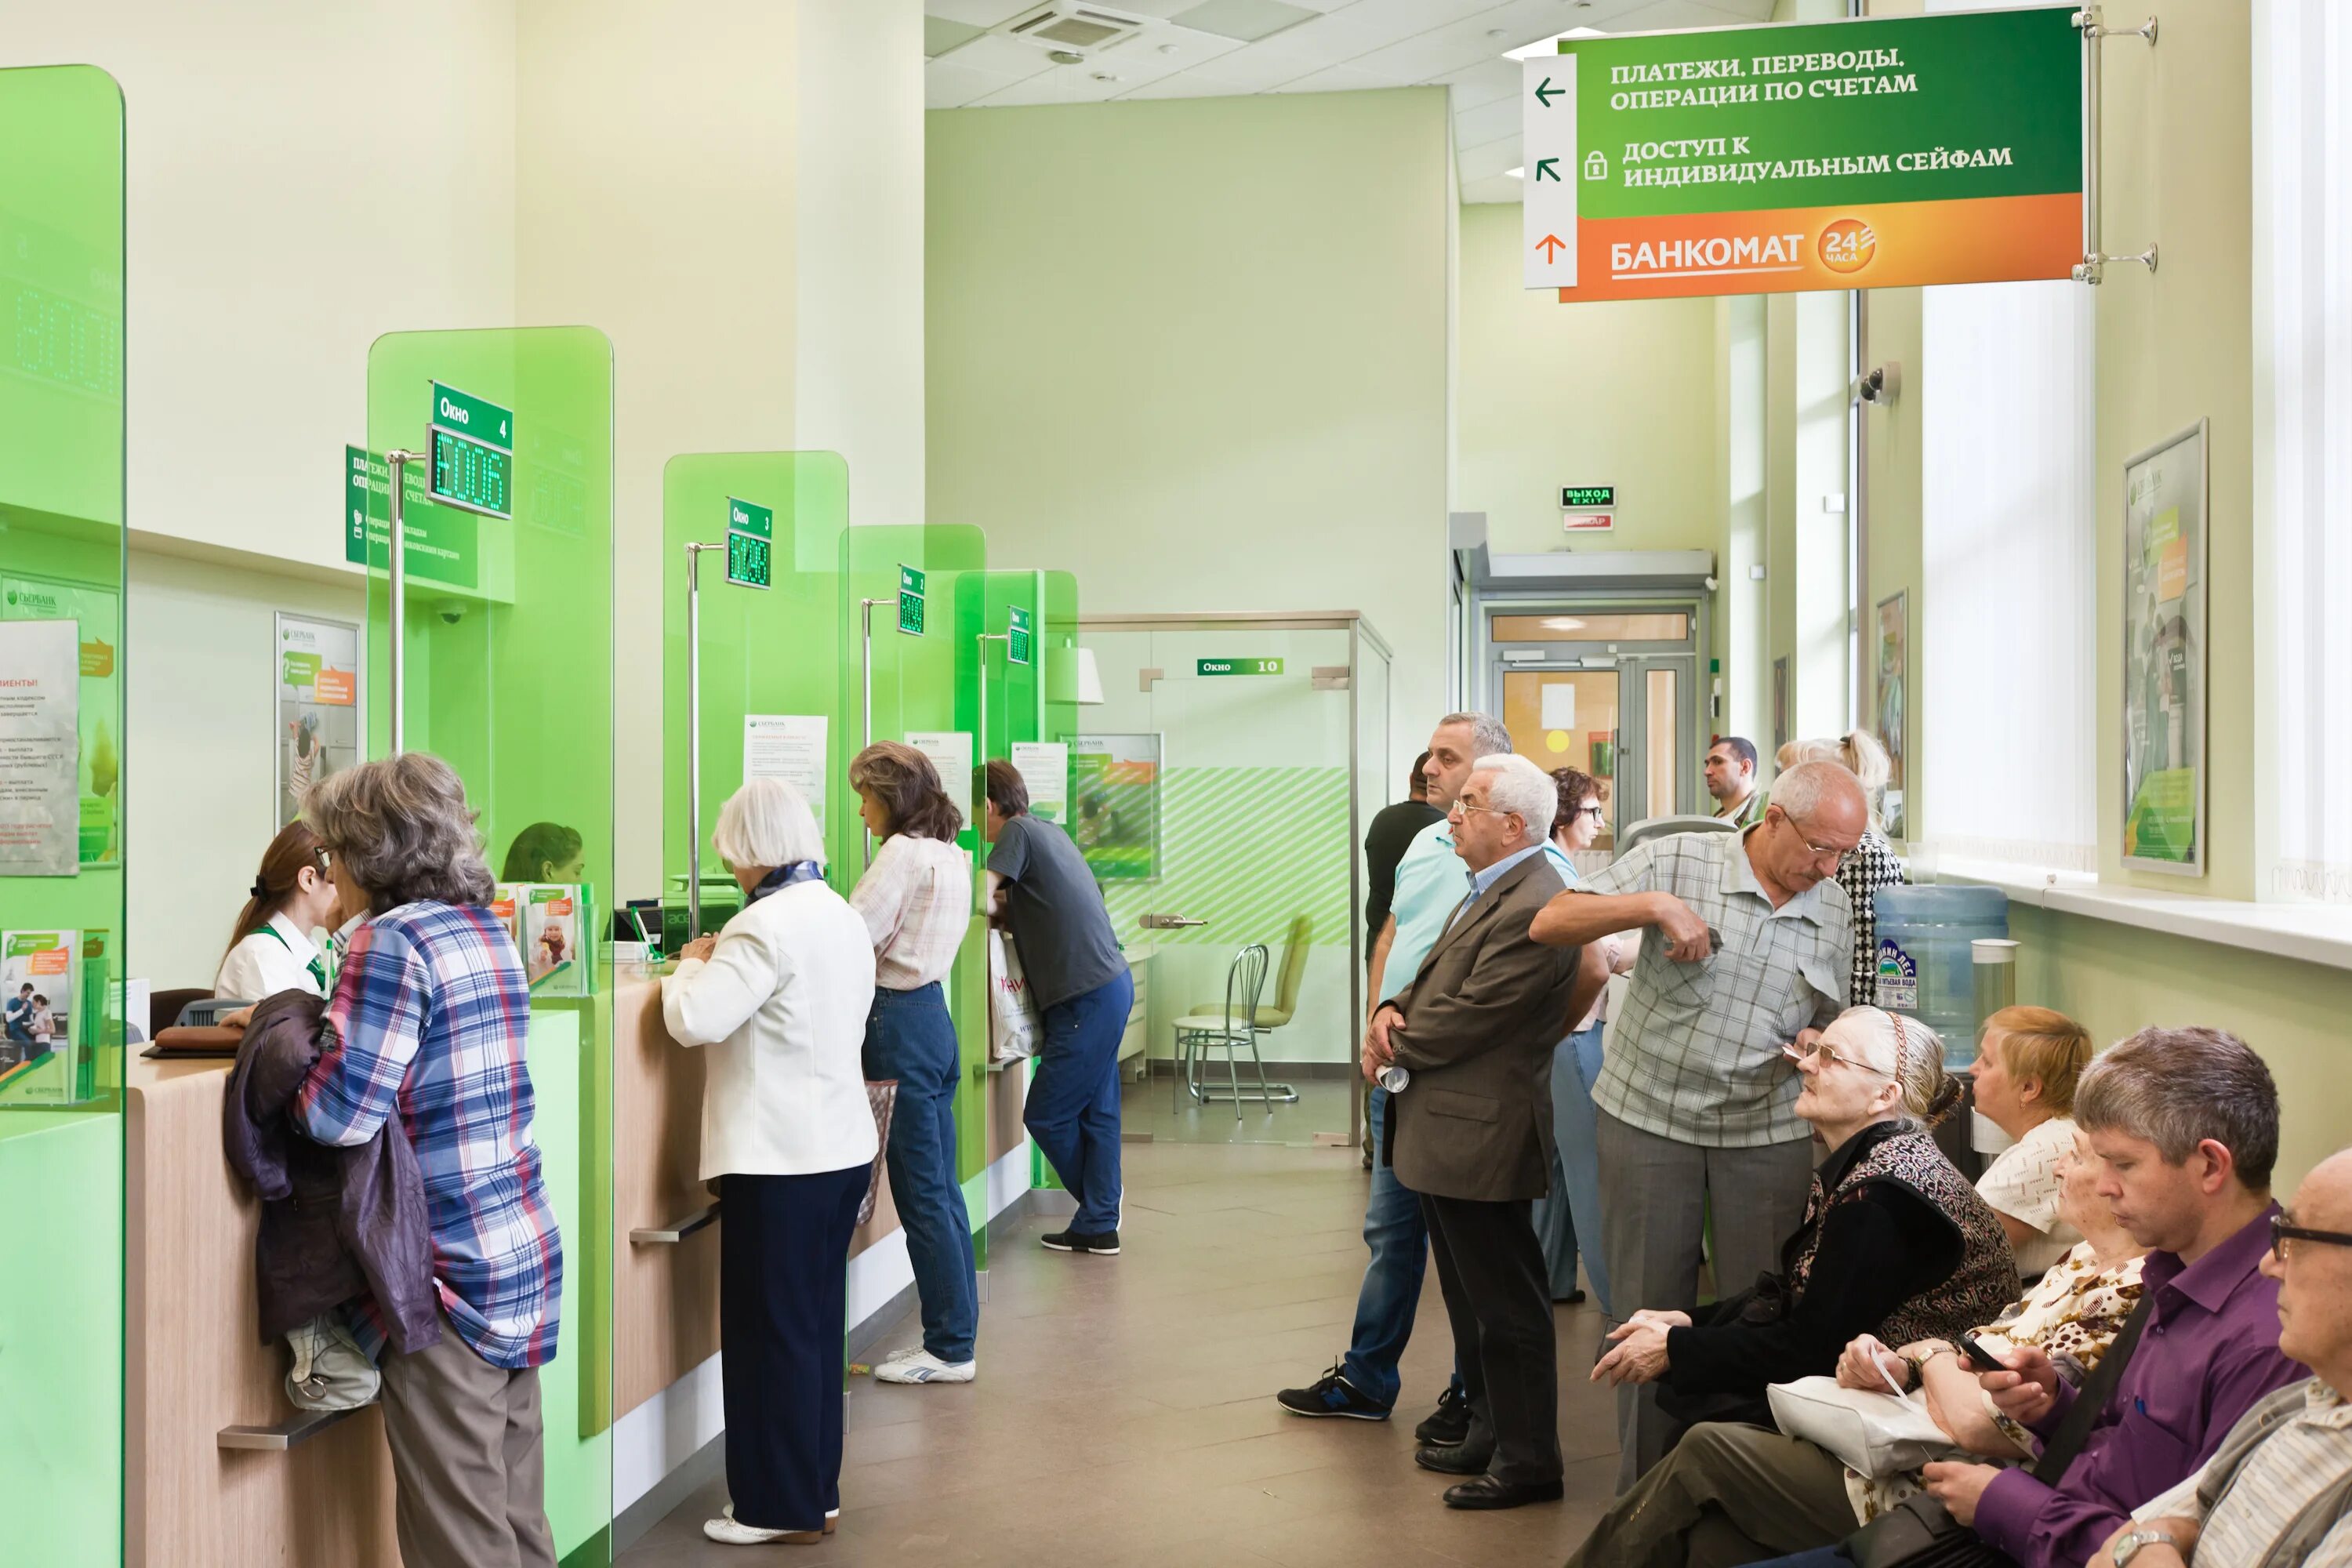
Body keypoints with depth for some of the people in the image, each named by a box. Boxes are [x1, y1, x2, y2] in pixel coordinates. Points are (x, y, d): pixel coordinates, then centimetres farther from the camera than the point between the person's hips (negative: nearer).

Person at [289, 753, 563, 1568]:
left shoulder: (393, 942, -15)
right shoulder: (488, 929, 11)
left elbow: (338, 1112, -19)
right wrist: (317, 1029, 12)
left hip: (449, 1273, -8)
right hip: (525, 1256, 8)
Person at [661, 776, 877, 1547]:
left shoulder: (766, 924, -18)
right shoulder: (844, 915, 10)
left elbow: (694, 1020, -24)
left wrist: (692, 964, -5)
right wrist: (721, 963, 15)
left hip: (779, 1160, -9)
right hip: (843, 1146, 9)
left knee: (771, 1332, 2)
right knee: (815, 1325, 16)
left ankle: (781, 1509, 10)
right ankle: (816, 1490, 25)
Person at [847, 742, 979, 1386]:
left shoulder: (903, 853, -14)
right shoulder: (951, 854, 14)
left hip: (899, 1021, -9)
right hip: (933, 1015, 10)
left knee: (922, 1195, -2)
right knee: (941, 1190, 13)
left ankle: (950, 1348, 5)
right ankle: (953, 1336, 19)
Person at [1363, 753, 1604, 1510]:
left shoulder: (1531, 908, -22)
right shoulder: (1491, 891, 12)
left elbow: (1464, 1018, -23)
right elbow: (1436, 978, 16)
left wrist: (1393, 1046, -7)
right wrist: (1392, 1011, -5)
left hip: (1481, 1135, -10)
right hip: (1445, 1131, 10)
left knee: (1506, 1306, 3)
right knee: (1473, 1300, 21)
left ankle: (1527, 1461, 15)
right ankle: (1488, 1433, 35)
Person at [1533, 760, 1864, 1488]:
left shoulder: (1832, 907, 5)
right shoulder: (1679, 860, -8)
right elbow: (1550, 924, -14)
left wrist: (1818, 1043, -6)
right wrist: (1654, 905, -27)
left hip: (1769, 1132, 3)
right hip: (1650, 1119, -2)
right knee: (1651, 1311, 7)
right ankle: (1646, 1495, 21)